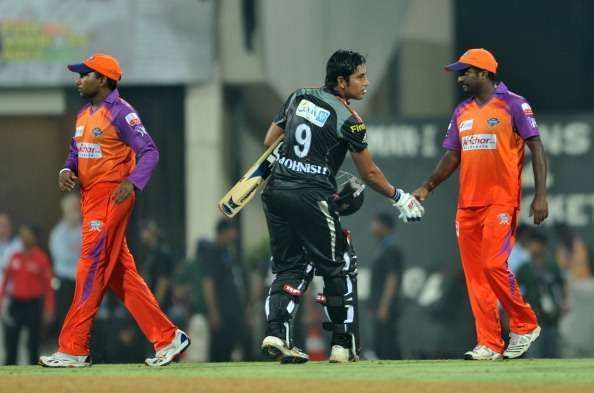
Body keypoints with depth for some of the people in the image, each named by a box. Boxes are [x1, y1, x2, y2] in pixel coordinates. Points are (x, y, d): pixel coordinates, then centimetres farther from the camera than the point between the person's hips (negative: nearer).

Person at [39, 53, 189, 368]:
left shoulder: (121, 112, -11)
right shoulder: (84, 115, 17)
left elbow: (149, 151, -16)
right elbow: (76, 152, 23)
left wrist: (133, 182, -31)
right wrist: (67, 171, 1)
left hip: (112, 197, -10)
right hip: (91, 198, 10)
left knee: (92, 267, -10)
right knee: (120, 272, 9)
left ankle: (73, 350, -10)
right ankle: (167, 338, 12)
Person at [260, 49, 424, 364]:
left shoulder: (299, 98, 10)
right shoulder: (347, 120, -7)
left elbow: (270, 141, 15)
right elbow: (369, 173, -1)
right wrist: (399, 198, 13)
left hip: (276, 193, 6)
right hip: (312, 197, -6)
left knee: (290, 266, 13)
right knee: (337, 269, 7)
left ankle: (275, 331, -7)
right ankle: (343, 345, 8)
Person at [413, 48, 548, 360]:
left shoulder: (513, 105, -4)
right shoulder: (462, 112, 15)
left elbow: (537, 149, -6)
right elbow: (452, 157, 16)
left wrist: (540, 196, -15)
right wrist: (427, 188, 2)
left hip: (501, 202, -7)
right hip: (467, 204, 7)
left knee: (494, 265, -16)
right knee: (474, 273, 2)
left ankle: (525, 325, 3)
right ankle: (489, 344, 4)